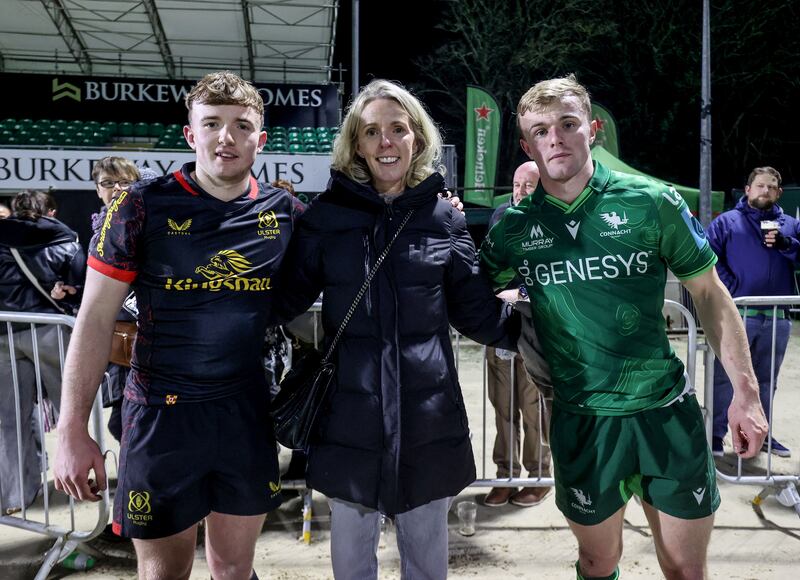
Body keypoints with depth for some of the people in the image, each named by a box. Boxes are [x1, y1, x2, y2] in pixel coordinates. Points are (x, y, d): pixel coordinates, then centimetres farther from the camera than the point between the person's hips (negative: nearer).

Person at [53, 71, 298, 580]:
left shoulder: (284, 212, 0)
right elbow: (96, 319, -6)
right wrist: (73, 431, -8)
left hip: (248, 414, 2)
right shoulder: (144, 207, -8)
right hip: (163, 413, -2)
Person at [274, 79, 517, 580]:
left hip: (428, 418, 1)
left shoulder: (444, 218, 1)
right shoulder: (326, 216, -1)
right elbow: (286, 300, -2)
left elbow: (479, 312, 5)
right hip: (350, 417, 0)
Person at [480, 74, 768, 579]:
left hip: (668, 412, 0)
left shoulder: (652, 202, -7)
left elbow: (709, 293, 0)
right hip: (582, 420, 1)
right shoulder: (514, 228, -2)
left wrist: (745, 390, -2)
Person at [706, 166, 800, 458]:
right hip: (737, 315, -4)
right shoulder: (727, 222, 3)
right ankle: (716, 434, 5)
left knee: (766, 380, 15)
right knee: (725, 378, -2)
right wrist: (732, 288, -15)